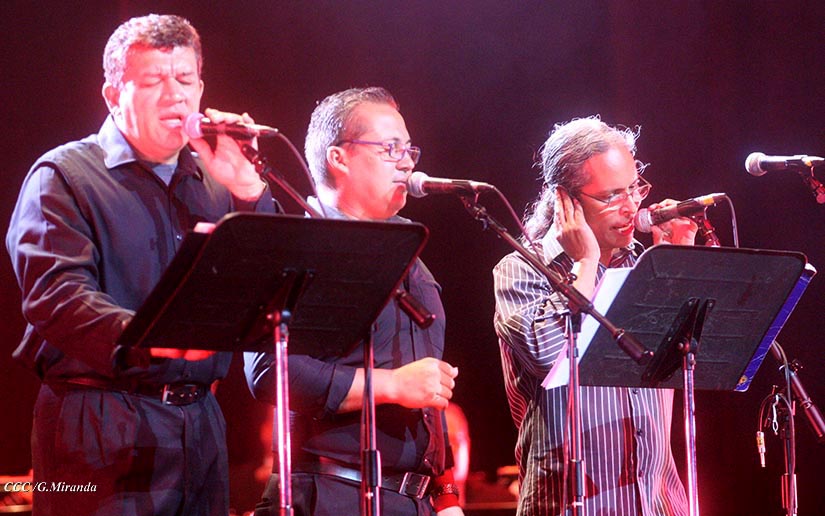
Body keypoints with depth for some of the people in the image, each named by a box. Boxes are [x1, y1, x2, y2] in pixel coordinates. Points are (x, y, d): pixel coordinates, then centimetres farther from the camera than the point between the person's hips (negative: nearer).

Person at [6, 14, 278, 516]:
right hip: (104, 427, -5)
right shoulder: (65, 176, 0)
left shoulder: (214, 183, 18)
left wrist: (246, 188, -2)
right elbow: (57, 294, -16)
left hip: (201, 419, 5)